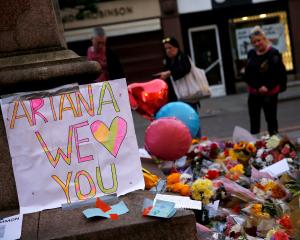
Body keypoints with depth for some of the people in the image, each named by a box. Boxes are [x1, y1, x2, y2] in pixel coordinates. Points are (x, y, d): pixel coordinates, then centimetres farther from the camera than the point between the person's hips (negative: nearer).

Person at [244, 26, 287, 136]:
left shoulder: (273, 53, -8)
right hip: (254, 93, 4)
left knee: (271, 119, 7)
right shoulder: (251, 54, 4)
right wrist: (258, 87, -11)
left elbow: (280, 74, -11)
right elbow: (247, 75, 2)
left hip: (270, 93, -4)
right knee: (254, 121, 8)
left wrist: (267, 87, -18)